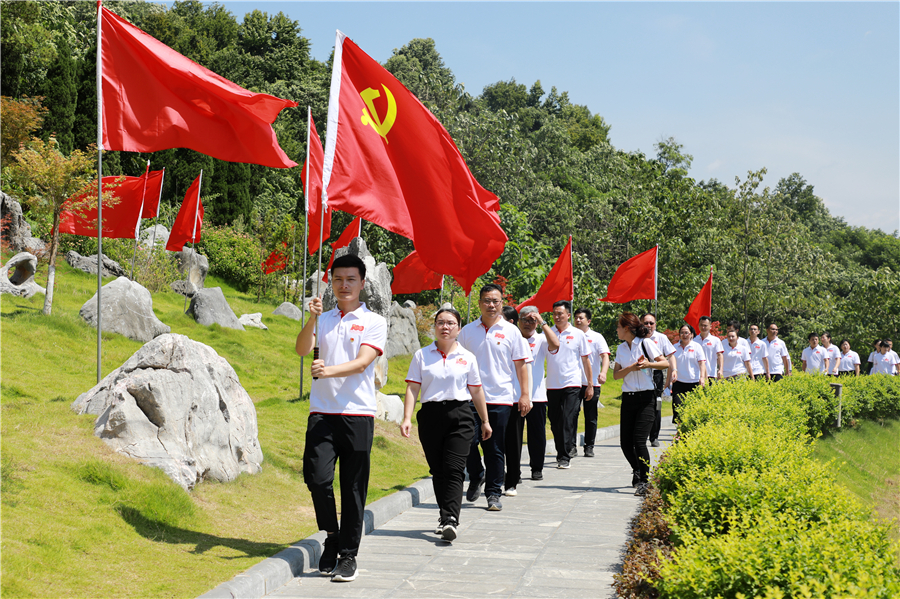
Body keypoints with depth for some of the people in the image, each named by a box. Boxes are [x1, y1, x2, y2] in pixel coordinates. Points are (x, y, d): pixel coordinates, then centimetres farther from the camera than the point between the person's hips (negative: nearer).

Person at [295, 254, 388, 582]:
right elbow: (302, 349, -1)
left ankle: (348, 554, 11)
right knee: (317, 477, -10)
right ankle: (331, 535, 15)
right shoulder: (323, 320, 15)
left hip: (358, 413, -2)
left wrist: (329, 371, -26)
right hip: (322, 412, 2)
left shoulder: (374, 322, 4)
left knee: (353, 488, 0)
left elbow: (362, 362, -9)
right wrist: (312, 319, -17)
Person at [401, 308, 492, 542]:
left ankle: (451, 519, -19)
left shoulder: (467, 357, 8)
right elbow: (412, 388, 2)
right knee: (438, 470, 7)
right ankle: (445, 516, 20)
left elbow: (476, 391, 13)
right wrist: (407, 418, -9)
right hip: (430, 415, 1)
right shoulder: (422, 356, 7)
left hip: (460, 416, -1)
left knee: (454, 469, -12)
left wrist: (485, 421, 16)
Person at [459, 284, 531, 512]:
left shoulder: (511, 331, 5)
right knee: (468, 441, -7)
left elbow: (520, 364, 5)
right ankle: (476, 477, 21)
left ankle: (493, 493, 13)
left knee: (495, 449, 3)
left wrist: (525, 394, -1)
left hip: (500, 399, -1)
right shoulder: (468, 331, 8)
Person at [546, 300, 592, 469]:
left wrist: (590, 385, 6)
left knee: (568, 421, -9)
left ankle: (564, 457, -5)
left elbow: (586, 360, 8)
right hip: (552, 385, 3)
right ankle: (569, 449, 23)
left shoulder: (578, 334, 3)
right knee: (555, 423, 7)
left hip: (572, 384, -3)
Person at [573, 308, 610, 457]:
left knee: (591, 417, 5)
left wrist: (603, 372, -23)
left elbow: (605, 356, -6)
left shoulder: (597, 337, 4)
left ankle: (589, 447, 14)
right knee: (572, 414, -4)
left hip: (592, 383, -1)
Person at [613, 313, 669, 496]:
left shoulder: (645, 343, -4)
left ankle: (644, 481, -2)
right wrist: (631, 367, -12)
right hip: (628, 398, 5)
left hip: (646, 397, -5)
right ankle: (637, 470, 32)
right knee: (625, 442, 4)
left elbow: (666, 363, -5)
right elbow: (616, 375, 5)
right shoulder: (621, 348, 12)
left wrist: (648, 364, -20)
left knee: (639, 440, -14)